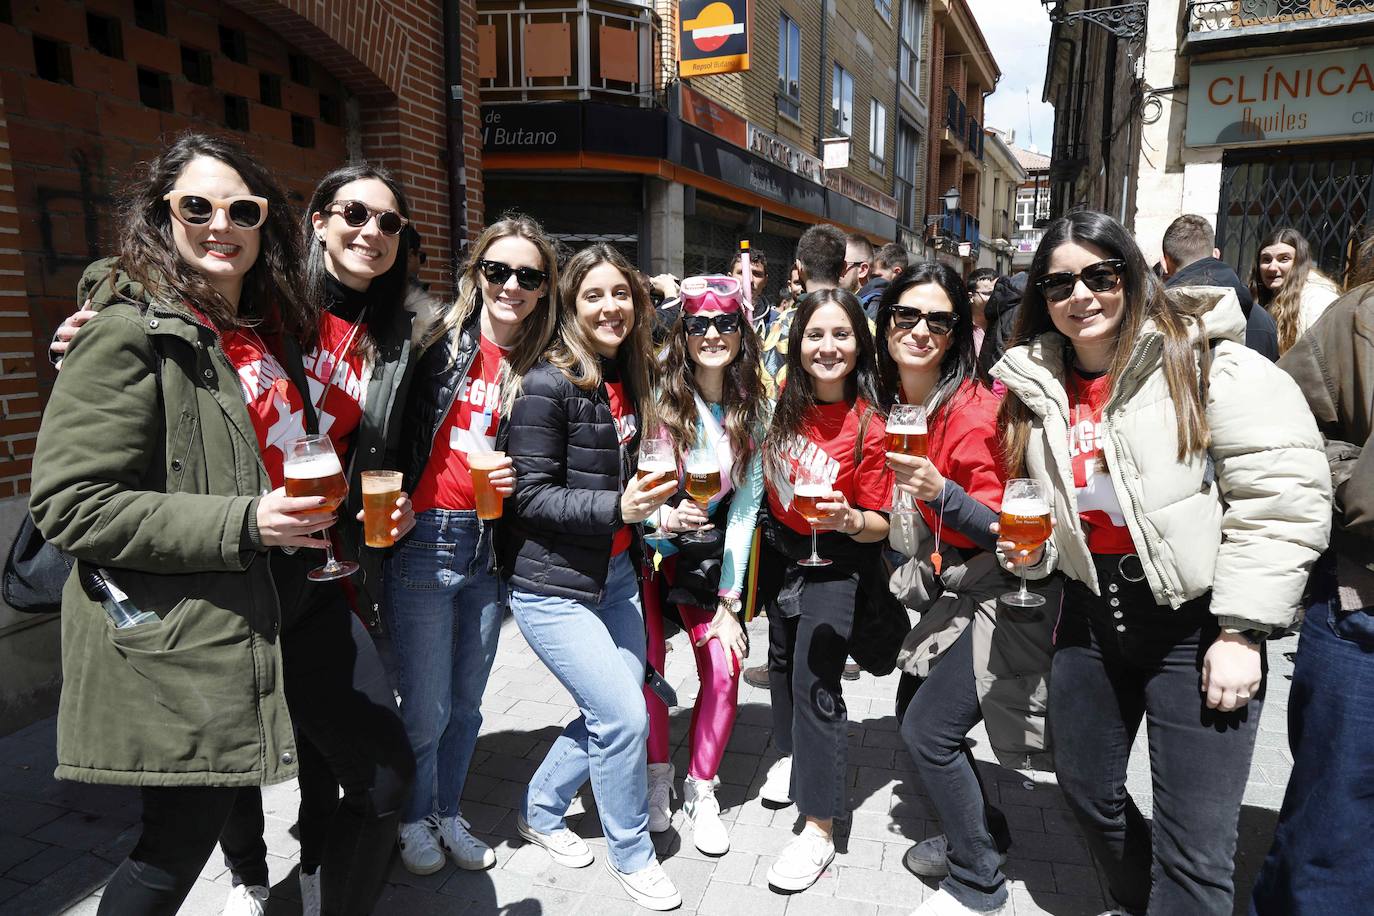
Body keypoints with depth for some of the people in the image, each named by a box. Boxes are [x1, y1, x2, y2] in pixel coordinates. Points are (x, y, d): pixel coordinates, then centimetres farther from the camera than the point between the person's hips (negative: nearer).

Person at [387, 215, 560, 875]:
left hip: (490, 546, 4)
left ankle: (449, 814, 39)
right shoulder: (440, 341, -6)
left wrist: (518, 482, -6)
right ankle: (416, 820, 33)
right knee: (426, 708, 6)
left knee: (466, 701, 17)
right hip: (425, 539, -4)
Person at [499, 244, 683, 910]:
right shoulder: (548, 384, -16)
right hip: (552, 583, -8)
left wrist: (657, 497, 5)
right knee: (624, 715, -7)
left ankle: (540, 811, 37)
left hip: (616, 573, 8)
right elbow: (530, 494, -18)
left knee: (614, 712, 12)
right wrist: (616, 507, -27)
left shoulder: (630, 380, 8)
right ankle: (631, 855, 20)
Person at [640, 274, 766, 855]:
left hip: (706, 551, 3)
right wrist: (663, 518, -33)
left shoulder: (752, 412, -5)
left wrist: (729, 598, -6)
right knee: (647, 669, -7)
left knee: (725, 666, -5)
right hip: (640, 547, -3)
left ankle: (701, 789, 18)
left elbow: (746, 503, -4)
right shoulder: (657, 397, -16)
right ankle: (657, 775, 22)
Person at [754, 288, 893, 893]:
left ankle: (819, 826, 6)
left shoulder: (868, 427, -23)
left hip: (834, 560, -5)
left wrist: (848, 519, -37)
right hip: (779, 547, 5)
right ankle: (792, 753, 48)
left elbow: (878, 525, -18)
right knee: (781, 658, 21)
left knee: (815, 682, -9)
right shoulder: (784, 401, -11)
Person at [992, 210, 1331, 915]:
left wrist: (1241, 631, -17)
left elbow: (1284, 496, -16)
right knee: (1086, 791, 20)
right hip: (1092, 612, 6)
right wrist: (1031, 548, -2)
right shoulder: (1037, 386, 4)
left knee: (1193, 849, -2)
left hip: (1196, 620, -6)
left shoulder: (1204, 360, -13)